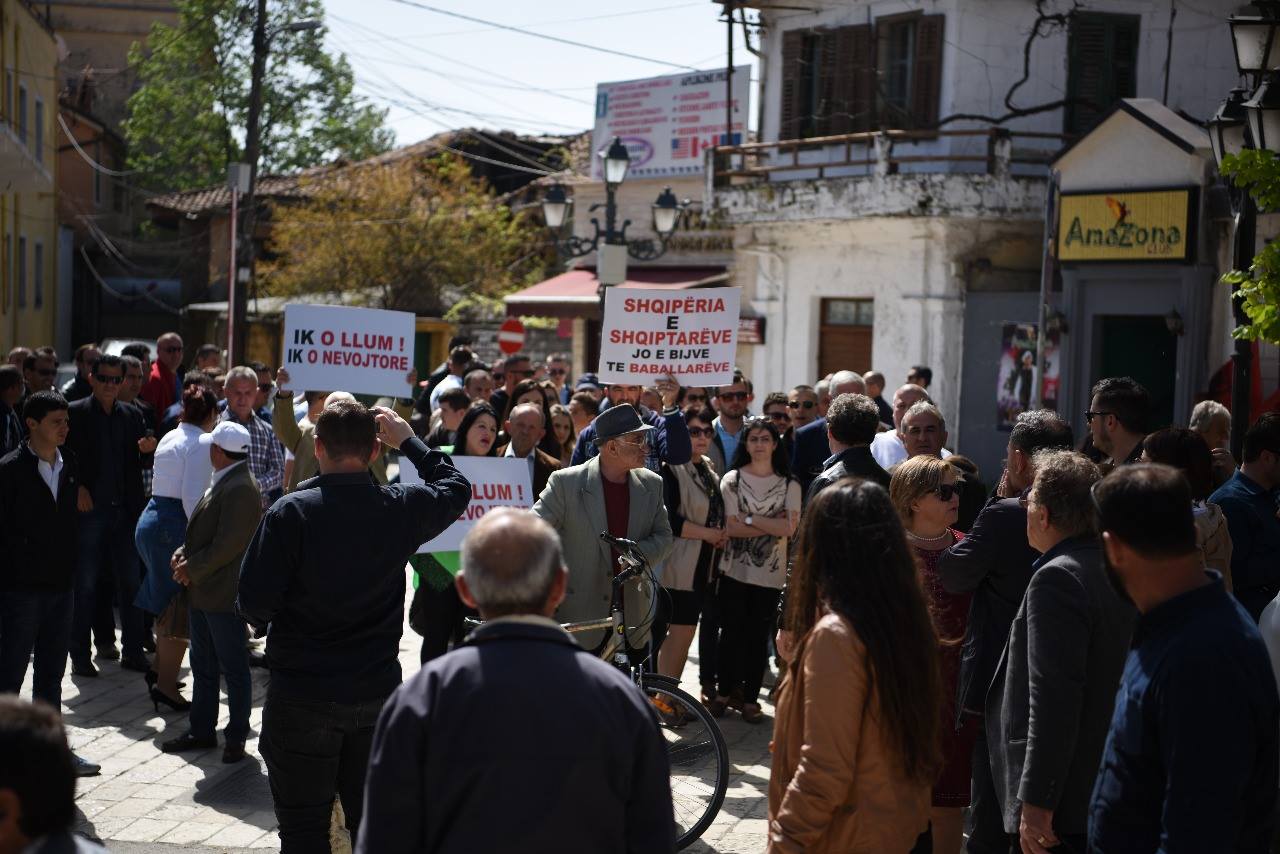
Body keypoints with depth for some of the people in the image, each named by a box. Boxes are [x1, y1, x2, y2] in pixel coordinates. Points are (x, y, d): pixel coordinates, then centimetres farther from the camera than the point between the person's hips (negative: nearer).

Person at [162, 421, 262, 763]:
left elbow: (227, 545, -23)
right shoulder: (223, 484, 13)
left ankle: (236, 737, 11)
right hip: (204, 593, 10)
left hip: (225, 594, -10)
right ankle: (201, 731, 27)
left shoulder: (240, 490, -20)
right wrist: (182, 554, 4)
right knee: (203, 666, 17)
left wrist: (190, 569, -14)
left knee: (234, 668, 2)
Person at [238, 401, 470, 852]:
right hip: (377, 692, 4)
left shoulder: (290, 513, -15)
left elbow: (253, 604, -15)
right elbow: (456, 486, 17)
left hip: (301, 699, -3)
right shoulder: (401, 508, -5)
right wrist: (408, 440, 20)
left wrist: (263, 618, 8)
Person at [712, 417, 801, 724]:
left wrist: (750, 519, -13)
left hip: (770, 573, 0)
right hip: (735, 569, 0)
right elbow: (732, 527, -9)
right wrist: (772, 525, -13)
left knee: (759, 636, 5)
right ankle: (724, 693, 17)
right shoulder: (732, 479, 0)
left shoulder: (790, 485, 1)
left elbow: (789, 528, -11)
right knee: (731, 632, 4)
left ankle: (750, 698, 14)